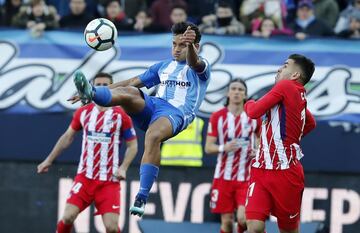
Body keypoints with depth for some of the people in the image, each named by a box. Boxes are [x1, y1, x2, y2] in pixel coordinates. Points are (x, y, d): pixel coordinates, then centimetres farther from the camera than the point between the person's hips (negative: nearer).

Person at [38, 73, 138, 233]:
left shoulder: (121, 115, -3)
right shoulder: (83, 112, 6)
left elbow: (132, 145, 3)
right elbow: (67, 137, 18)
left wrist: (123, 168, -12)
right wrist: (49, 160, 19)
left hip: (109, 181, -2)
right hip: (84, 177, 2)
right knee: (68, 217, -14)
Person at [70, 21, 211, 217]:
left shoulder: (200, 67, 11)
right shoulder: (163, 67, 29)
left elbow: (193, 62, -15)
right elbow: (133, 82, 29)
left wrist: (190, 43, -41)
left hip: (176, 113, -5)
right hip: (153, 106, 5)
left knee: (153, 136, -38)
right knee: (128, 92, -27)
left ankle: (142, 198, -40)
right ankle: (91, 93, -58)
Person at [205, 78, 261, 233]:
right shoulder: (217, 117, 1)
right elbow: (208, 147, 0)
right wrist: (224, 148, -20)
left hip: (246, 177, 0)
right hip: (224, 177, 0)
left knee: (243, 218, -17)